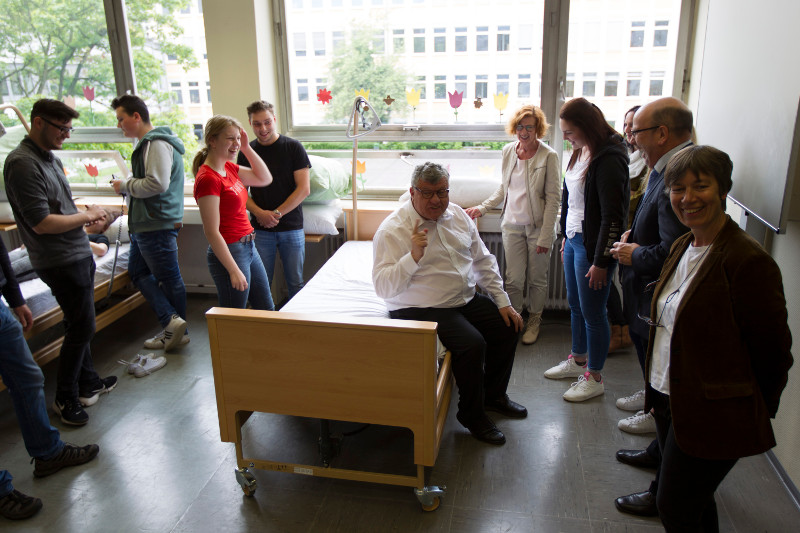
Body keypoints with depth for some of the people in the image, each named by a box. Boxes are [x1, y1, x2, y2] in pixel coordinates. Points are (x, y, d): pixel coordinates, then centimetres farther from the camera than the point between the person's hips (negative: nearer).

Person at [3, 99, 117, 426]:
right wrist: (86, 216, -13)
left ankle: (87, 384, 32)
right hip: (62, 262, -9)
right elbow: (41, 223, -24)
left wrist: (86, 219, 5)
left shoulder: (51, 158, 13)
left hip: (78, 255, 9)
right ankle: (65, 398, 17)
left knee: (80, 325, 17)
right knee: (81, 327, 0)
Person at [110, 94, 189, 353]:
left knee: (168, 278, -1)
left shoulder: (157, 144, -16)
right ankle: (172, 323, 10)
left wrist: (125, 185, -13)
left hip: (157, 224, -11)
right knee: (138, 271, 13)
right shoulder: (147, 143, 18)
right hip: (144, 224, 11)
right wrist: (127, 186, 8)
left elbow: (157, 184, -27)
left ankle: (174, 326, 10)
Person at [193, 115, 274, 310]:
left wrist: (246, 147, 5)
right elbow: (212, 233, -21)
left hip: (248, 247, 9)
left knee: (266, 310, 19)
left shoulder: (229, 168, 7)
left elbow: (264, 179, 18)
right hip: (229, 252, -9)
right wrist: (234, 271, -22)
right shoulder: (208, 179, -19)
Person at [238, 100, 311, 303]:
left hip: (291, 228, -2)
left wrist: (276, 214, -13)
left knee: (295, 283, 6)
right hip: (260, 230, 2)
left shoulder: (293, 147, -2)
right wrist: (259, 213, -13)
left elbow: (304, 188, -7)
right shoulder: (246, 152, 6)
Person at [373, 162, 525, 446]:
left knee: (508, 326, 3)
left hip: (466, 300, 8)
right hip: (422, 309, -8)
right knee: (472, 345, -25)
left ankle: (493, 394, 26)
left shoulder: (458, 215, 5)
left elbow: (483, 260, 12)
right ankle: (472, 416, 0)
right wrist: (413, 256, -34)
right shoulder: (392, 230, -16)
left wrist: (503, 302, 7)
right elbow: (383, 288, -22)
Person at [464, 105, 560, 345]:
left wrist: (545, 236, -12)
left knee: (536, 279, 10)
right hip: (512, 225, 3)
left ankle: (534, 320, 31)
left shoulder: (548, 156, -9)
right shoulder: (508, 151, 5)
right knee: (513, 279, 3)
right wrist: (482, 208, 9)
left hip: (538, 227, -3)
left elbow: (553, 198, -9)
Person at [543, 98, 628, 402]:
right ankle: (578, 360, 38)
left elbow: (613, 217, -21)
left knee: (592, 312, 3)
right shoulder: (580, 153, 9)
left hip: (593, 246, -9)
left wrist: (601, 262, -20)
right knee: (575, 306, 20)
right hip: (574, 240, 9)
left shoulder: (608, 160, -20)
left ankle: (594, 377, 19)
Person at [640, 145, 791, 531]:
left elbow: (773, 351, -14)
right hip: (668, 401, 8)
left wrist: (756, 413, -2)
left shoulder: (748, 260, -21)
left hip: (712, 418, -8)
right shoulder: (682, 247, 5)